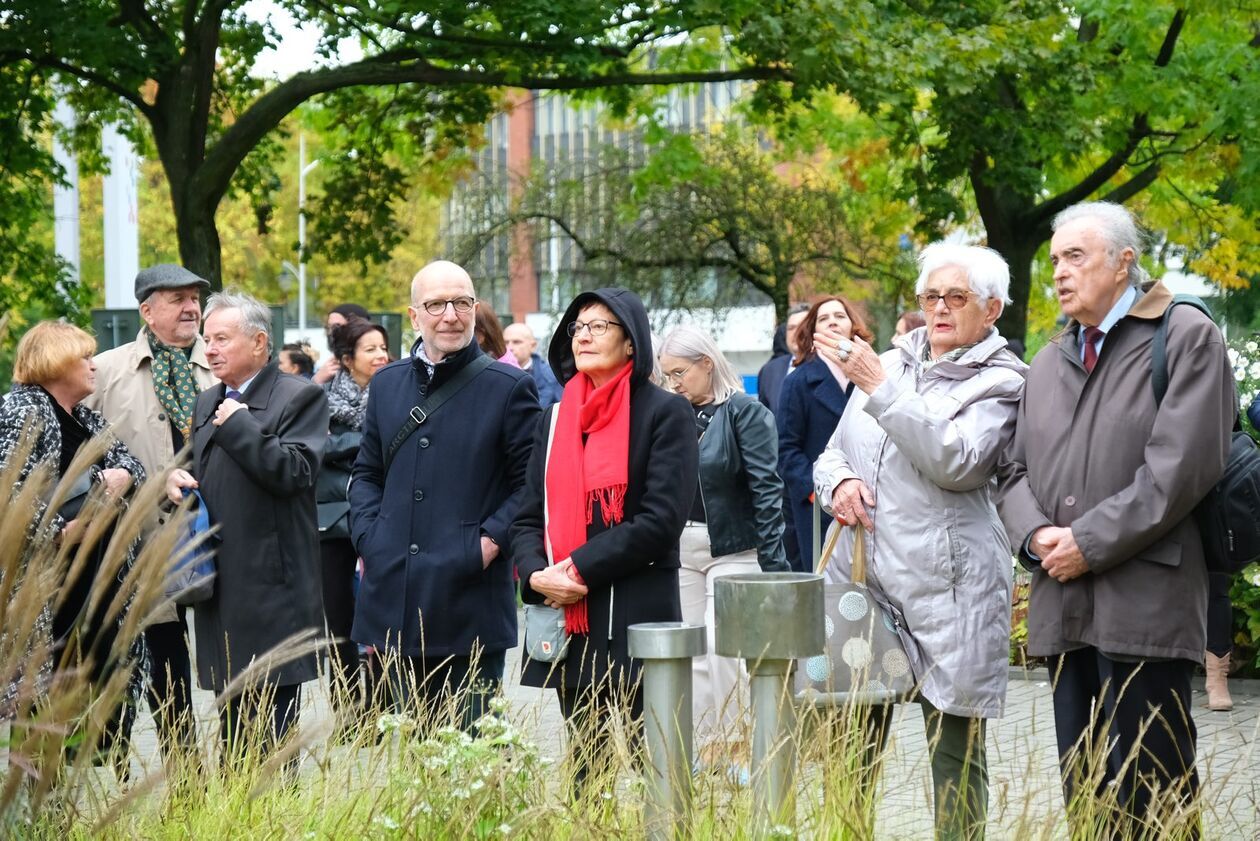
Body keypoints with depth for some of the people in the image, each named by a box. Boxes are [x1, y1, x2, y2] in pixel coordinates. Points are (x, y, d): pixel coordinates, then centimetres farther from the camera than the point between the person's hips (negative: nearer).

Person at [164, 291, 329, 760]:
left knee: (270, 727, -7)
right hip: (220, 586, 8)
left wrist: (237, 424, -15)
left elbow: (295, 472, -18)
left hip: (270, 585, -7)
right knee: (232, 720, 12)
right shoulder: (208, 403, 18)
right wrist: (177, 478, 5)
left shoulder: (299, 397, -5)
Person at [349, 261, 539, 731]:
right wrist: (367, 537, 5)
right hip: (395, 600, 5)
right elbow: (366, 473, 20)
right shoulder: (387, 384, 13)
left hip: (470, 602, -4)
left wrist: (493, 539, -14)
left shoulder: (508, 388, -2)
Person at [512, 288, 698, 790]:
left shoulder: (664, 413, -2)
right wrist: (535, 573, -7)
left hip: (636, 622, -5)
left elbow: (661, 520, -12)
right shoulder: (556, 418, 16)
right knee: (586, 765, 8)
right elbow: (529, 517, 13)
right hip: (568, 622, 5)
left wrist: (581, 569, -14)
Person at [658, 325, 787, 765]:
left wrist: (773, 562, -16)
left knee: (722, 647, -10)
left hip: (733, 547, -6)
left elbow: (766, 489, -13)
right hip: (682, 547, 6)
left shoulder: (746, 413, -9)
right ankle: (705, 747, 14)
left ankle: (730, 747, 2)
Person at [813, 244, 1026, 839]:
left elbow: (956, 462, -17)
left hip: (945, 588, -5)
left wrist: (880, 388, -16)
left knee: (954, 754, 0)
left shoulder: (1000, 382, -1)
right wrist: (839, 482, -2)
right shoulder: (888, 364, 17)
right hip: (861, 580, 5)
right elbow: (832, 453, 22)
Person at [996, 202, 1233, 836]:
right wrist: (1037, 535, -3)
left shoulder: (1185, 338, -2)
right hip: (1063, 609, 7)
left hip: (1144, 607, -6)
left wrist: (1089, 543, -13)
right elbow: (1017, 473, 18)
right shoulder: (1048, 362, 20)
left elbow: (1180, 467, -13)